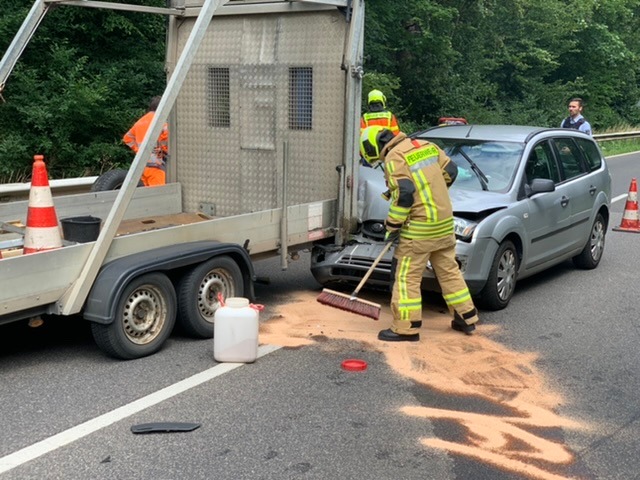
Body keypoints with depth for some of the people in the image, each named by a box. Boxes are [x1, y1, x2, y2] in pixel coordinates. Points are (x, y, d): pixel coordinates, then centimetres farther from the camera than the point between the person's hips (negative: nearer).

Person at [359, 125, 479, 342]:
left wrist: (392, 226, -11)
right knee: (449, 270, 18)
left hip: (420, 228, -8)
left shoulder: (394, 158, -13)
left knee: (407, 276, -1)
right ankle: (467, 317, 26)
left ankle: (406, 328, 2)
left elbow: (403, 196, -20)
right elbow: (450, 171, 16)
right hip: (444, 222, 8)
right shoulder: (426, 145, 11)